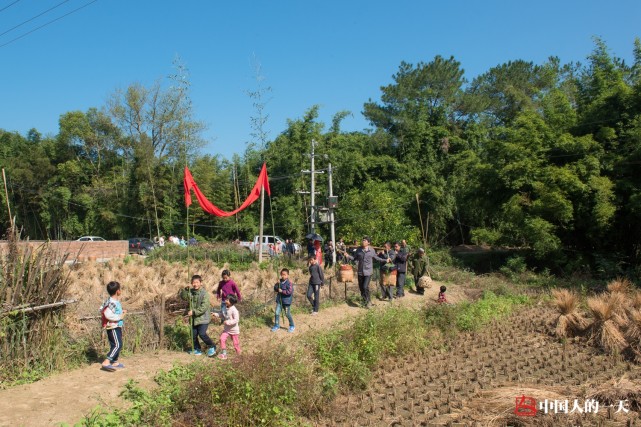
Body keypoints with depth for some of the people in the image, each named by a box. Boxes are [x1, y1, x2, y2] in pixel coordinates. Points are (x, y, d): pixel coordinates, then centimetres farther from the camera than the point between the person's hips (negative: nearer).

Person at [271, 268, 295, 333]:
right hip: (279, 300, 6)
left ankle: (292, 326, 24)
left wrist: (282, 291, -21)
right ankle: (277, 325, 17)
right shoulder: (280, 281, 4)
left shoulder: (289, 283, -16)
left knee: (287, 314, 5)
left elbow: (290, 291, -24)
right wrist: (277, 284, -10)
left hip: (286, 301, -5)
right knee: (277, 313, 3)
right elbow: (275, 289, 9)